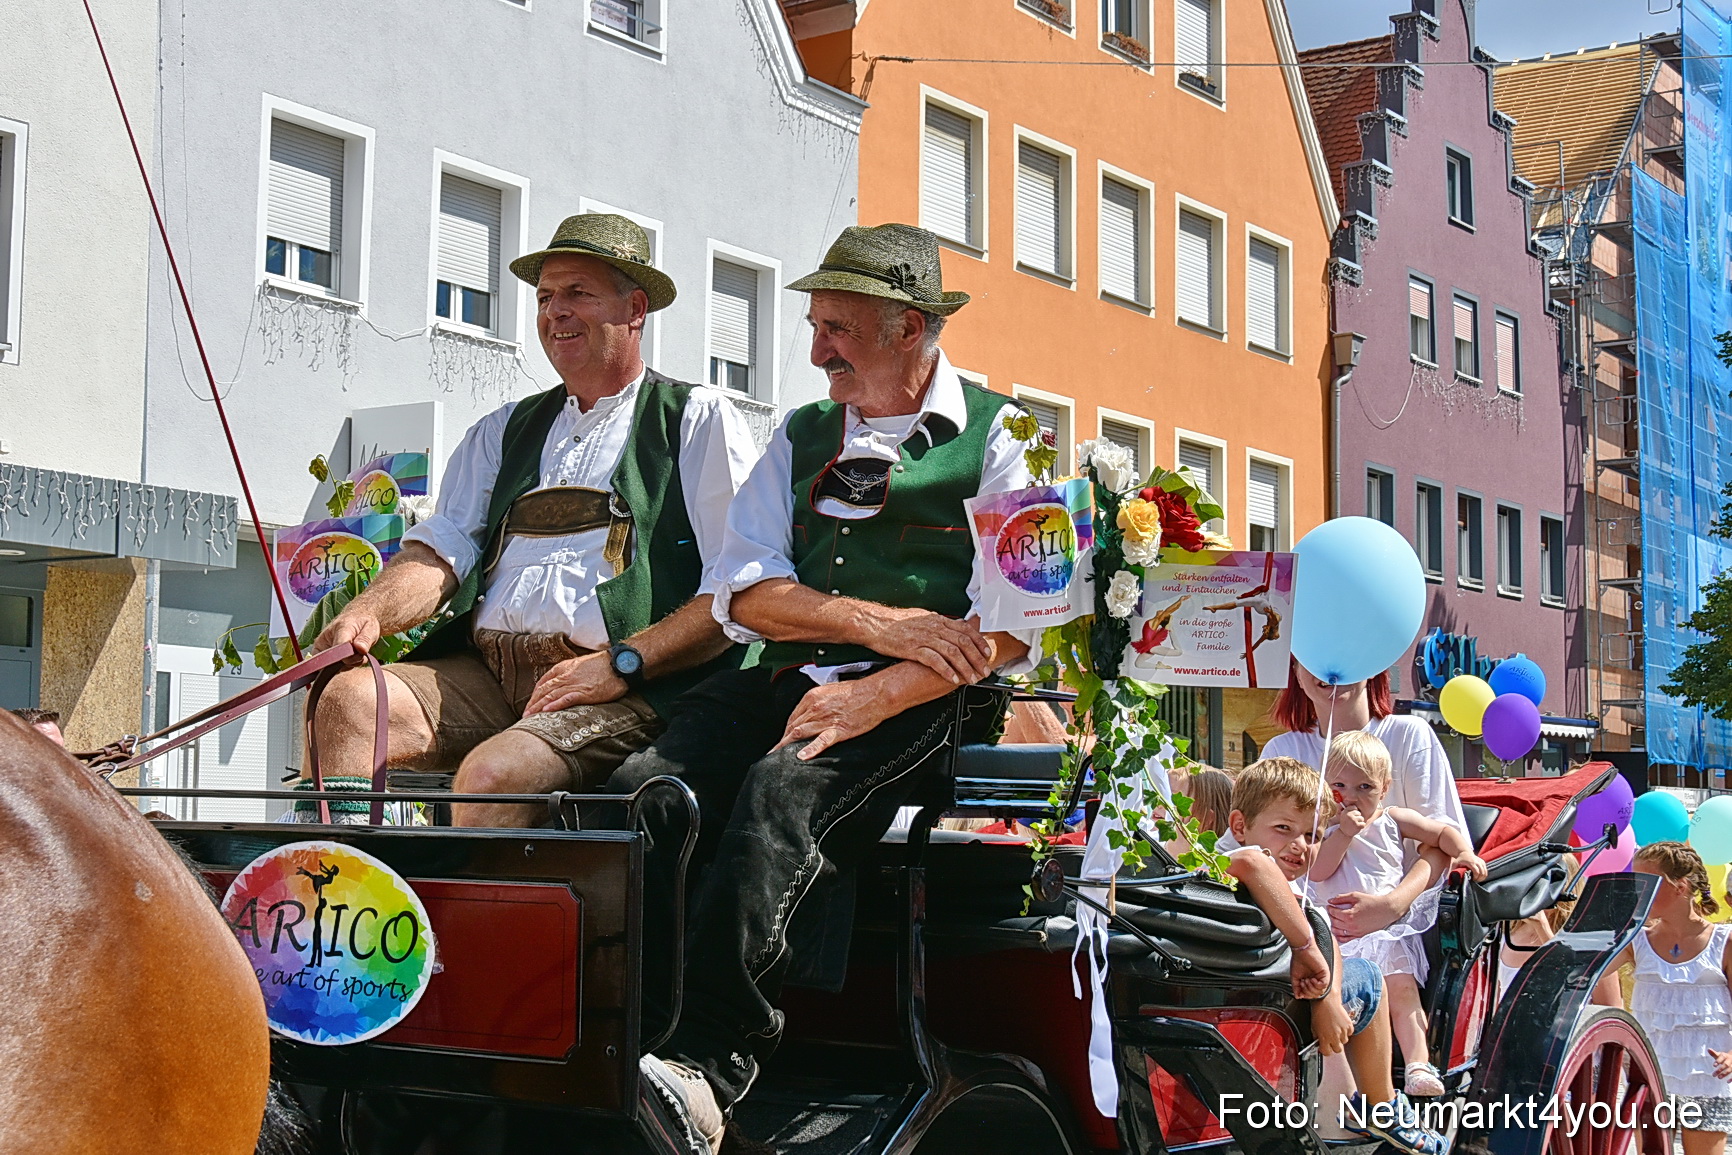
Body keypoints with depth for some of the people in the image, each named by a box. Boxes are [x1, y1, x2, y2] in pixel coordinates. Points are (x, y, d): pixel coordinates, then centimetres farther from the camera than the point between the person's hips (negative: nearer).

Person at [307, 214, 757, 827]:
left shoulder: (698, 420, 8)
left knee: (494, 771, -33)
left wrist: (622, 663, -14)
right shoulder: (505, 431, 26)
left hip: (630, 692, -5)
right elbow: (442, 548, 14)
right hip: (483, 672, 6)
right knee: (347, 701, -20)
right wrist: (369, 613, -7)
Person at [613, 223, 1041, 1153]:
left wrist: (874, 695, -17)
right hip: (784, 684, 5)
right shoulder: (801, 437, 24)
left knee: (779, 791, -35)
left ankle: (707, 1067, -41)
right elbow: (742, 595, 11)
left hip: (920, 704, -5)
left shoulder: (997, 436, 8)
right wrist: (874, 622, -6)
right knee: (640, 793, -24)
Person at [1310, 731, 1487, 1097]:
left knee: (1402, 989, -18)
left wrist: (1465, 853, -8)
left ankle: (1418, 1066, -19)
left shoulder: (1393, 821, 10)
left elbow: (1444, 832, 11)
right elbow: (1317, 871, -7)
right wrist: (1343, 834, -15)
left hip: (1387, 929, 0)